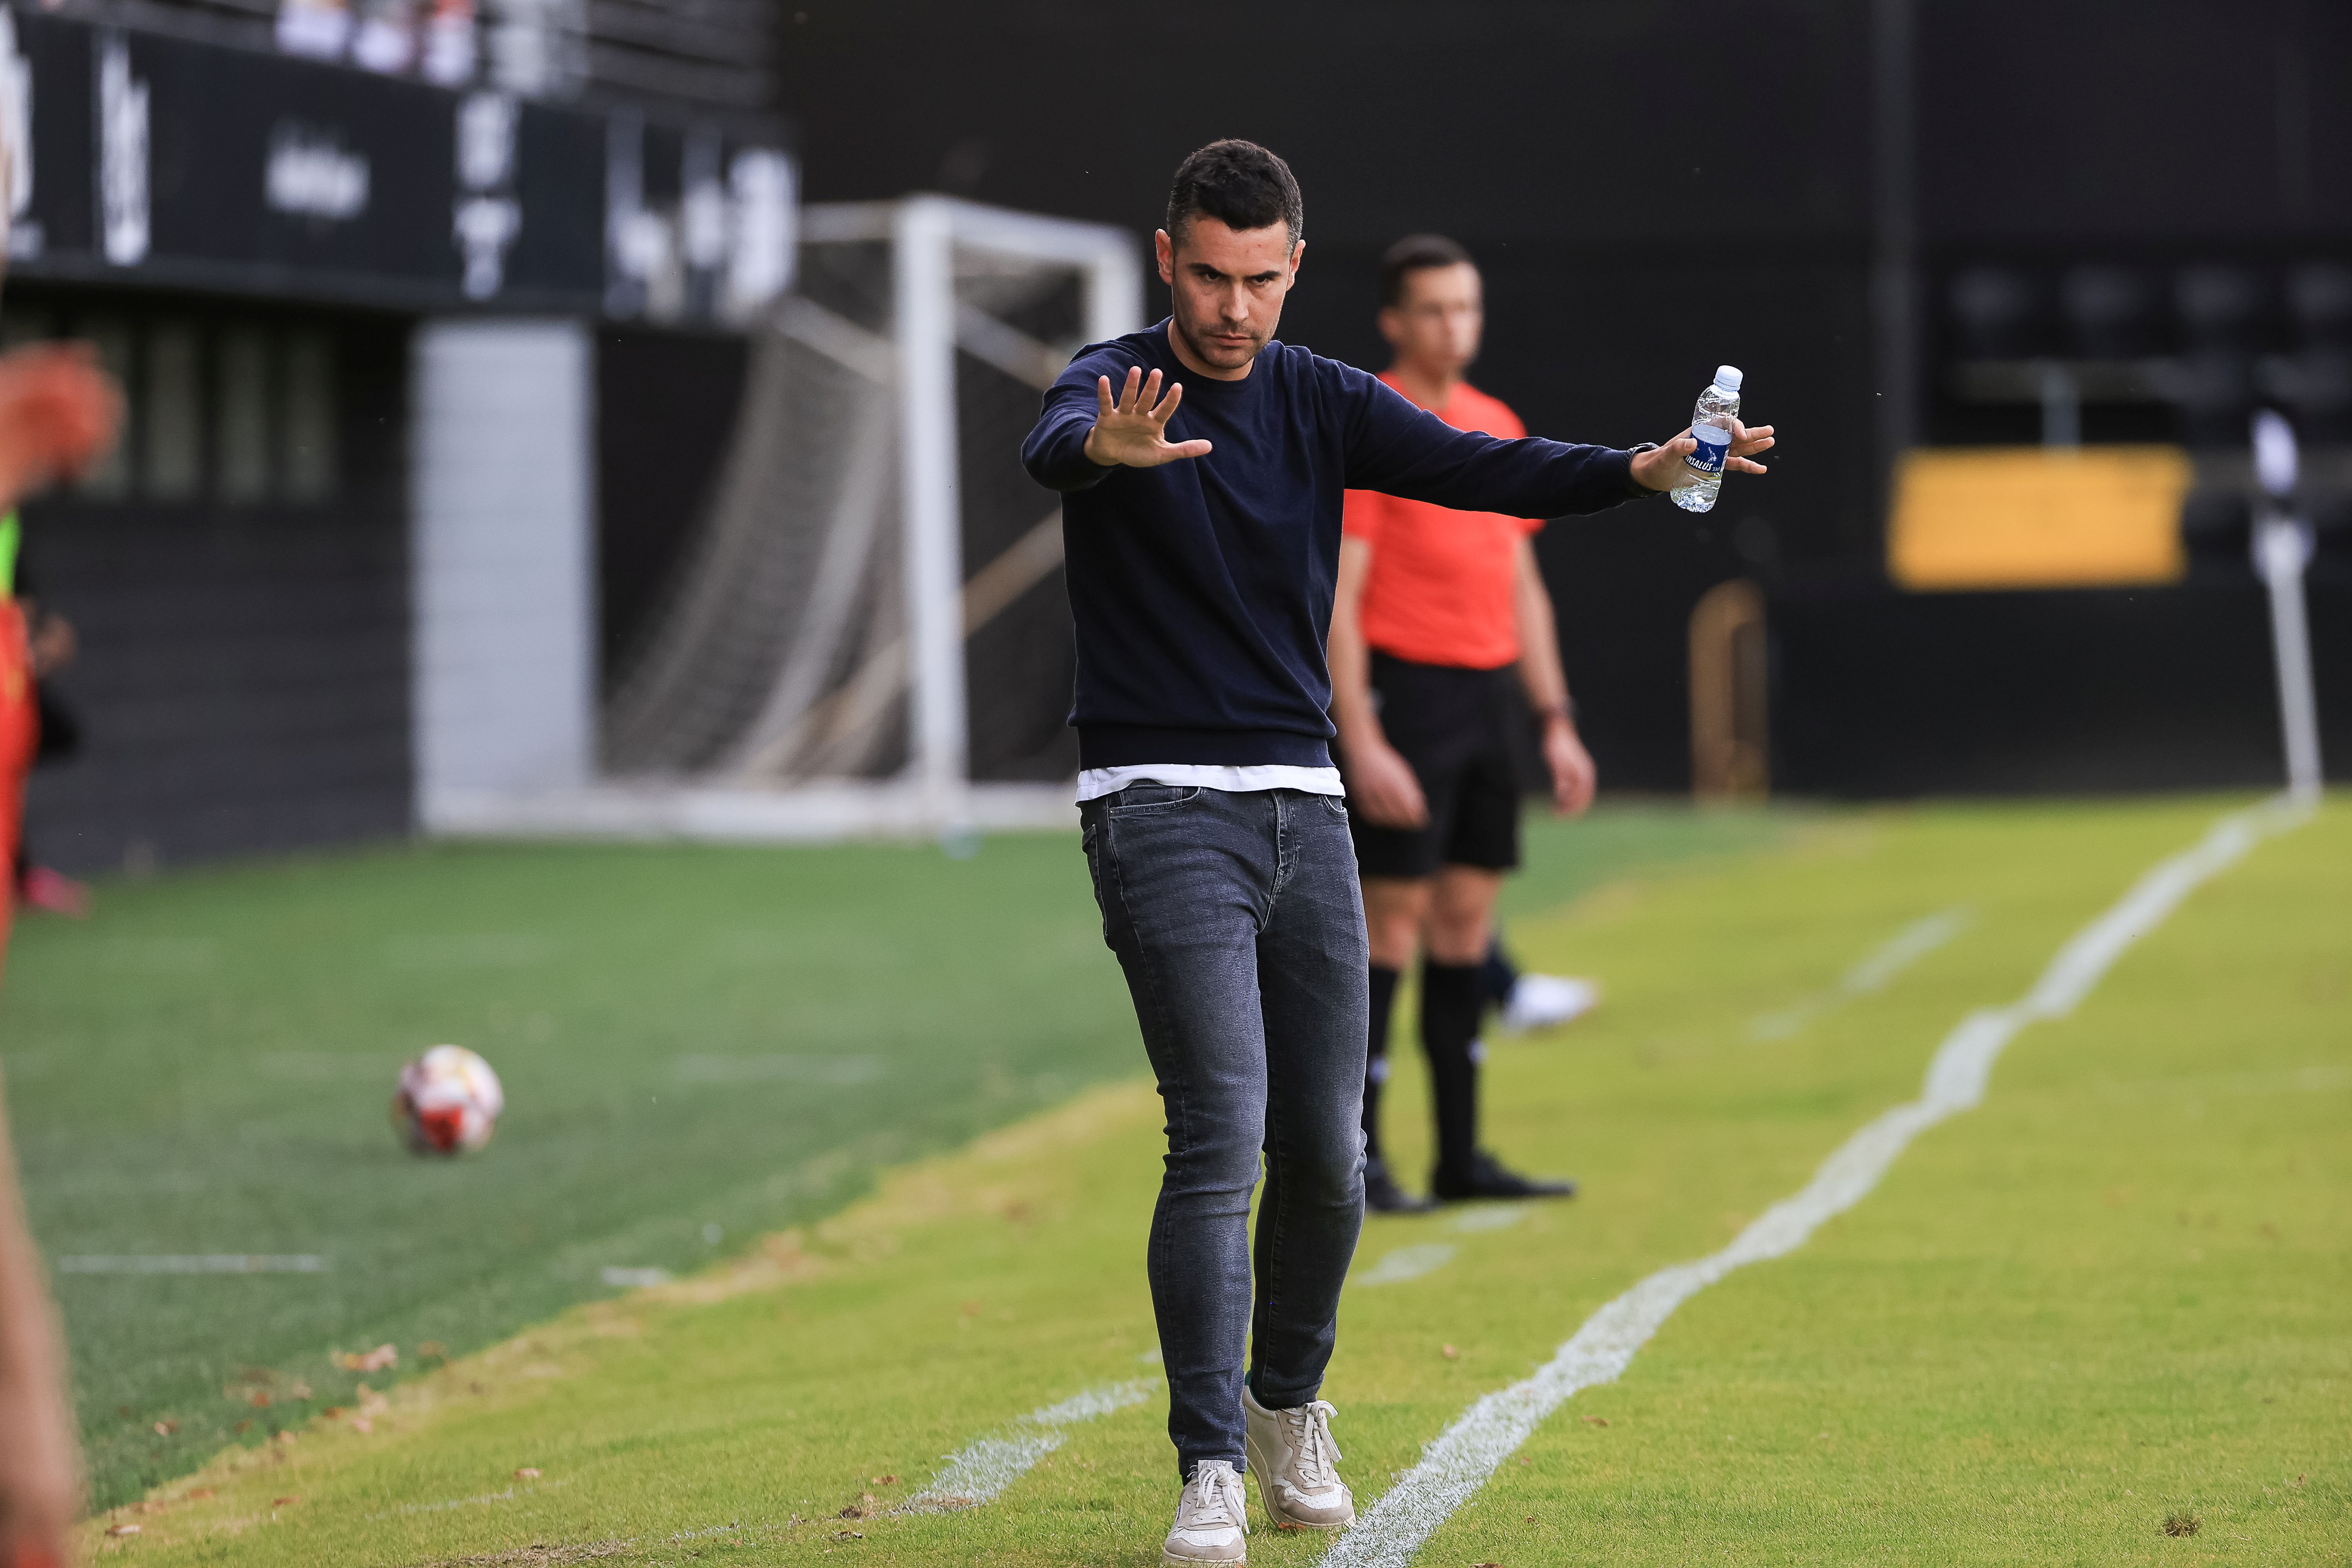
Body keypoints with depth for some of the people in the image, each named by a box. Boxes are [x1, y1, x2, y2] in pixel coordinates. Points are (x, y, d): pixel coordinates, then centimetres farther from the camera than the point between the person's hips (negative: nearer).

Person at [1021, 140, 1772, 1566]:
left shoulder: (1323, 403, 6)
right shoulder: (1117, 384, -7)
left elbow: (1473, 469, -6)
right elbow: (1054, 447, -31)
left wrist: (1639, 472, -24)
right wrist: (1110, 448, -56)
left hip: (1304, 805, 5)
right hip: (1160, 807, -5)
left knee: (1327, 1153, 6)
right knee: (1222, 1134, -16)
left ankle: (1288, 1407, 31)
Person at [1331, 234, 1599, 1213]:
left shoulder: (1498, 428, 15)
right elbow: (1338, 599, -12)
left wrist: (1557, 722, 15)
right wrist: (1362, 745, -18)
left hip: (1492, 693, 7)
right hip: (1406, 690, -7)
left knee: (1468, 915, 8)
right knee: (1391, 920, -7)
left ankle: (1461, 1158, 12)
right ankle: (1355, 1160, -1)